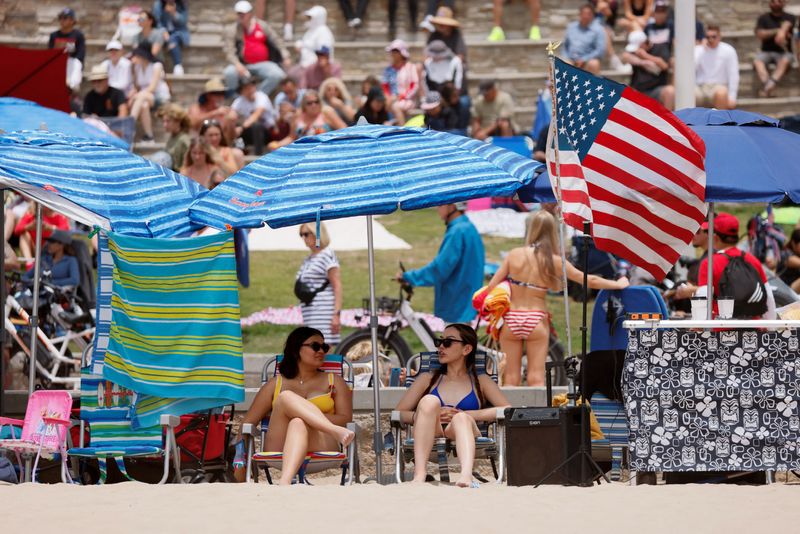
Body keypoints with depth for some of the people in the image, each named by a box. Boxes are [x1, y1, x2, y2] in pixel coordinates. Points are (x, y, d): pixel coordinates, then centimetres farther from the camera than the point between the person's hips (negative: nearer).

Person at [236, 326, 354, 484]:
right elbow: (248, 422, 19)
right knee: (286, 397, -26)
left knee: (298, 423, -39)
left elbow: (346, 418, 9)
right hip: (278, 451, 1)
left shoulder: (334, 381, 25)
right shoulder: (276, 384, 24)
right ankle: (336, 432, -46)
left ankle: (285, 481, -67)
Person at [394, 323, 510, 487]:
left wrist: (466, 415, -3)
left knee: (461, 418, -35)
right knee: (429, 401, -28)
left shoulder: (480, 381, 24)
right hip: (429, 438, 1)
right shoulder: (428, 379, 29)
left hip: (462, 435, -1)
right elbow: (398, 414, 16)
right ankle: (419, 474, -46)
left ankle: (466, 475, -66)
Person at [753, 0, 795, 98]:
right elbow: (760, 34, -5)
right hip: (766, 51, 1)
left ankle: (770, 84, -55)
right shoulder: (764, 18, 10)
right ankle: (769, 88, -49)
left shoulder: (789, 18, 7)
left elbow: (786, 25, -17)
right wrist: (777, 31, -15)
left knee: (785, 60, -36)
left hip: (783, 52, -1)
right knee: (757, 61, -32)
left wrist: (781, 32, -40)